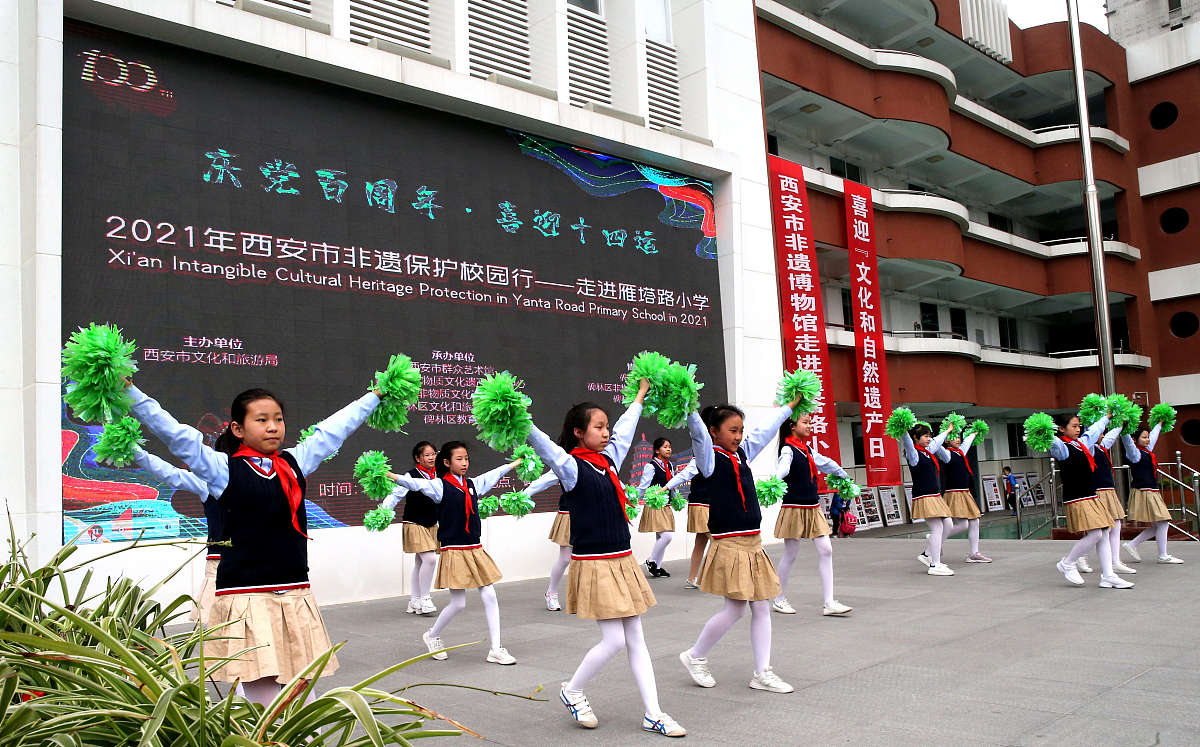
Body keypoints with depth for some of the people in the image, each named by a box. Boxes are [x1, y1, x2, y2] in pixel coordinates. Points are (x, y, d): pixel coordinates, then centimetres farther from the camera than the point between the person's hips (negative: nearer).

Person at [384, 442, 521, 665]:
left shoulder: (473, 483, 9)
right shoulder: (440, 486, -8)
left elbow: (493, 475, 26)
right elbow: (415, 483, -23)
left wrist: (516, 463, 39)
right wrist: (391, 477, -41)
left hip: (476, 550, 6)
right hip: (454, 552, -6)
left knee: (490, 597, 2)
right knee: (458, 603, -2)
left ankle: (495, 649, 10)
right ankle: (432, 636, 26)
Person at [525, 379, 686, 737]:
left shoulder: (609, 460, 9)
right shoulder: (572, 466, -11)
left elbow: (625, 428, 25)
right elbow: (543, 445, -27)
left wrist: (640, 395, 37)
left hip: (622, 561, 7)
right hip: (594, 564, -7)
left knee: (636, 639, 9)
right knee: (614, 641, -6)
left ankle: (653, 714, 16)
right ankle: (572, 691, 19)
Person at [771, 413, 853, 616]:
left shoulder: (807, 449, 13)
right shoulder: (788, 449, -11)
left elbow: (824, 462, 31)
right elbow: (782, 467, -32)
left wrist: (842, 475, 47)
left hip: (812, 508, 8)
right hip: (794, 508, -8)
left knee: (826, 550, 0)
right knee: (790, 554, 2)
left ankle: (829, 602, 2)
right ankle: (779, 599, 18)